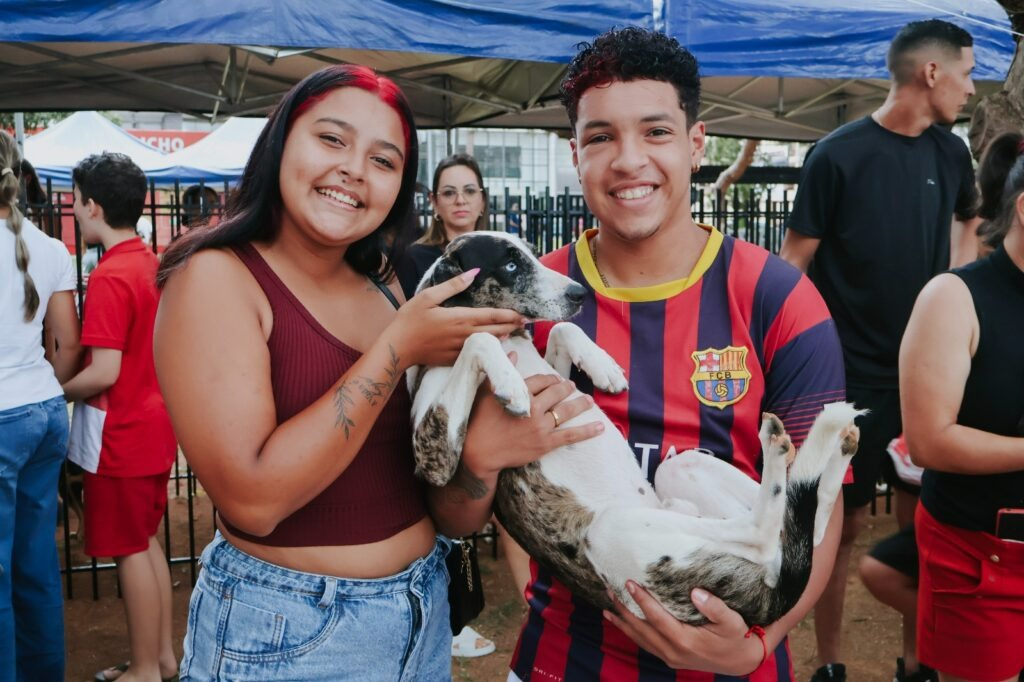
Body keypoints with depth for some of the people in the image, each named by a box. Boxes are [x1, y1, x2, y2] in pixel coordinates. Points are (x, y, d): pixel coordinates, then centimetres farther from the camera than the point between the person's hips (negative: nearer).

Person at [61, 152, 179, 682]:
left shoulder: (109, 277, -21)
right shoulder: (153, 264, 5)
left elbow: (104, 373, -22)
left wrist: (54, 393, -7)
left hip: (120, 434, -8)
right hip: (153, 424, 8)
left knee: (130, 551, 4)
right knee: (146, 541, 18)